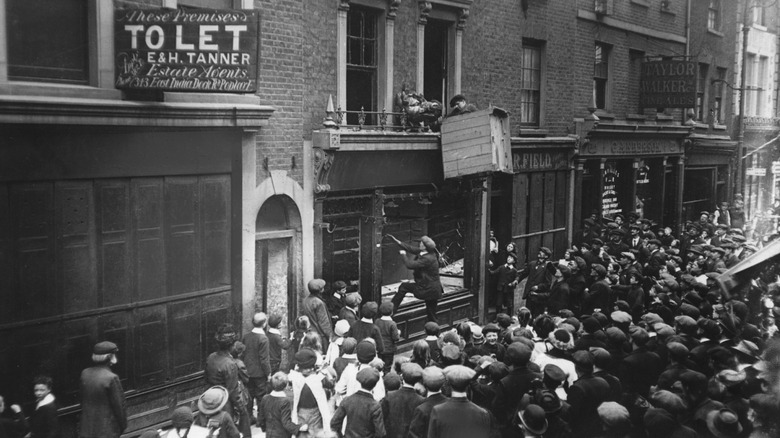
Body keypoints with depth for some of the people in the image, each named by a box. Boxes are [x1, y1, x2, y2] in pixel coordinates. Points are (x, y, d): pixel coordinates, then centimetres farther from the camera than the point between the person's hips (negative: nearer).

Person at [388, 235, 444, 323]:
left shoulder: (428, 259, -26)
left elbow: (410, 265, -26)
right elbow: (411, 249, 8)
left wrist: (404, 255, -9)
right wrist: (397, 241, 8)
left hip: (428, 290, -9)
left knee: (404, 287, 6)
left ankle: (391, 309, 16)